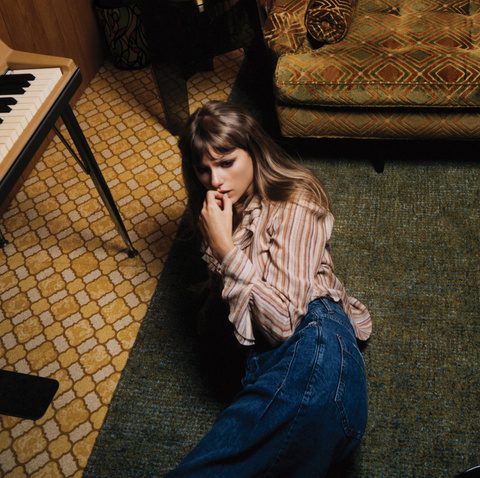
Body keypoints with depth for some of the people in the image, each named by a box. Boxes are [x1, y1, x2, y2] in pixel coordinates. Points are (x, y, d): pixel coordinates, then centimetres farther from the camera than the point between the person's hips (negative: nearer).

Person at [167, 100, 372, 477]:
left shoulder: (295, 205, -5)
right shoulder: (216, 209, 17)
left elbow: (285, 322, -13)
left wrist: (224, 247, -13)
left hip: (311, 333, -5)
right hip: (262, 351, 5)